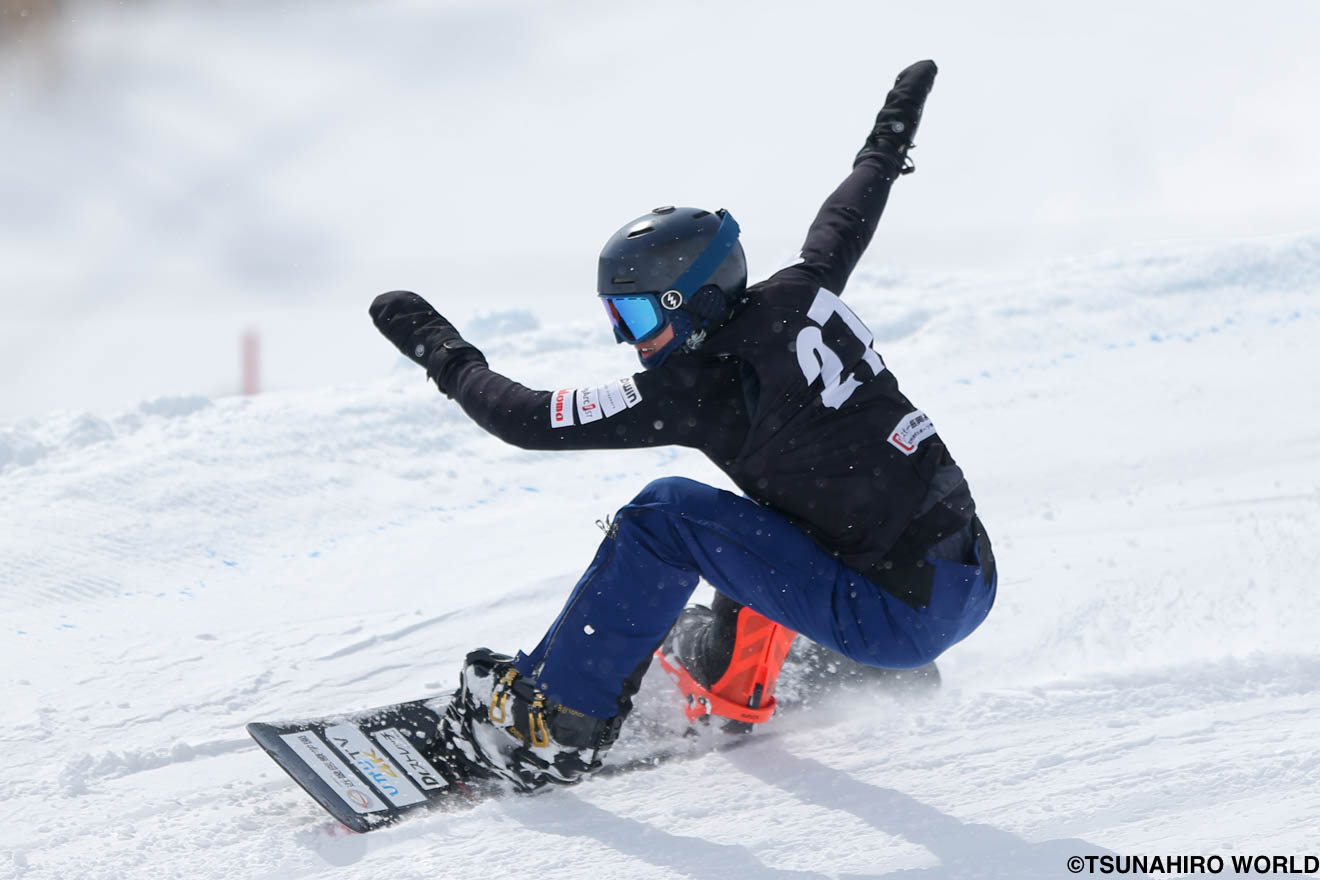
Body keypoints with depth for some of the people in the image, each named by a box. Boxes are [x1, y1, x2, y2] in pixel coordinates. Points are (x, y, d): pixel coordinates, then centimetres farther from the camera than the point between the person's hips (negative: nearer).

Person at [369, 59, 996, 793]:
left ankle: (554, 725, -1)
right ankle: (727, 664, 42)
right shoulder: (802, 295, 5)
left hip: (905, 619, -8)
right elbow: (848, 216, 29)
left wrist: (444, 352, 5)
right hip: (976, 583, 9)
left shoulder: (700, 386, -15)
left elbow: (529, 421, -10)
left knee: (667, 514, -8)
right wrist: (889, 144, 49)